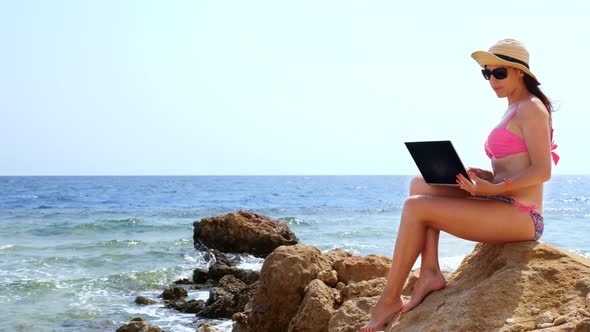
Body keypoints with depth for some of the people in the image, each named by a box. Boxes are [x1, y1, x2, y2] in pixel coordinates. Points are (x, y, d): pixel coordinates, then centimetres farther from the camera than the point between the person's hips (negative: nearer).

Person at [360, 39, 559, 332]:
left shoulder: (531, 108, -7)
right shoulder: (512, 111, 21)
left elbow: (542, 171, -16)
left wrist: (493, 188, -24)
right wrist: (486, 177, 5)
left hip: (521, 216, -10)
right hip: (503, 208, 10)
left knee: (415, 207, -16)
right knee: (421, 184, 2)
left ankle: (390, 299, -6)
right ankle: (430, 272, -7)